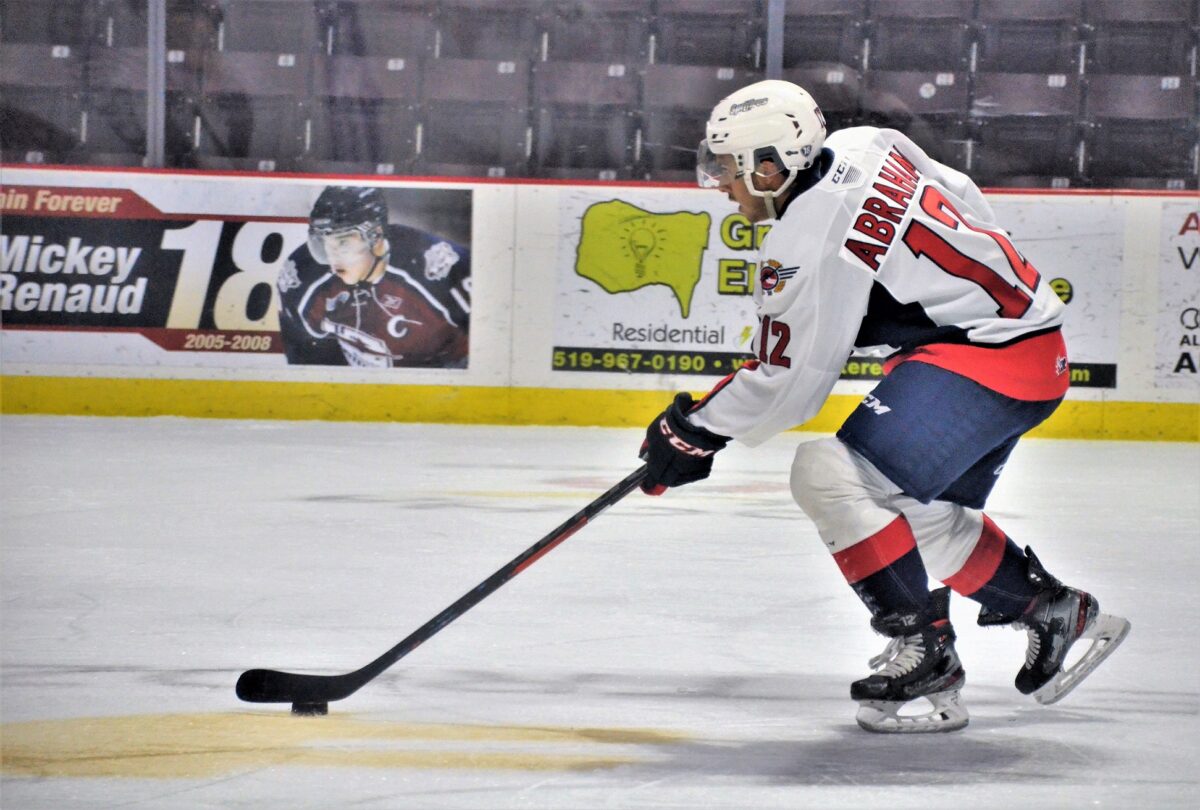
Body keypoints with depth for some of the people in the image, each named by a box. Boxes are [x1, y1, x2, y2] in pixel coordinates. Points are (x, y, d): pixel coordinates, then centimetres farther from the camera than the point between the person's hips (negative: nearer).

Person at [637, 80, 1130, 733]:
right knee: (922, 514, 20)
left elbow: (789, 383, -13)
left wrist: (695, 431, 0)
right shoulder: (863, 146, 6)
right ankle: (1057, 613, 30)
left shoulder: (808, 241, -19)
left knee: (830, 477, -17)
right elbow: (962, 201, 19)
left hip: (985, 353, -11)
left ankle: (925, 660, -12)